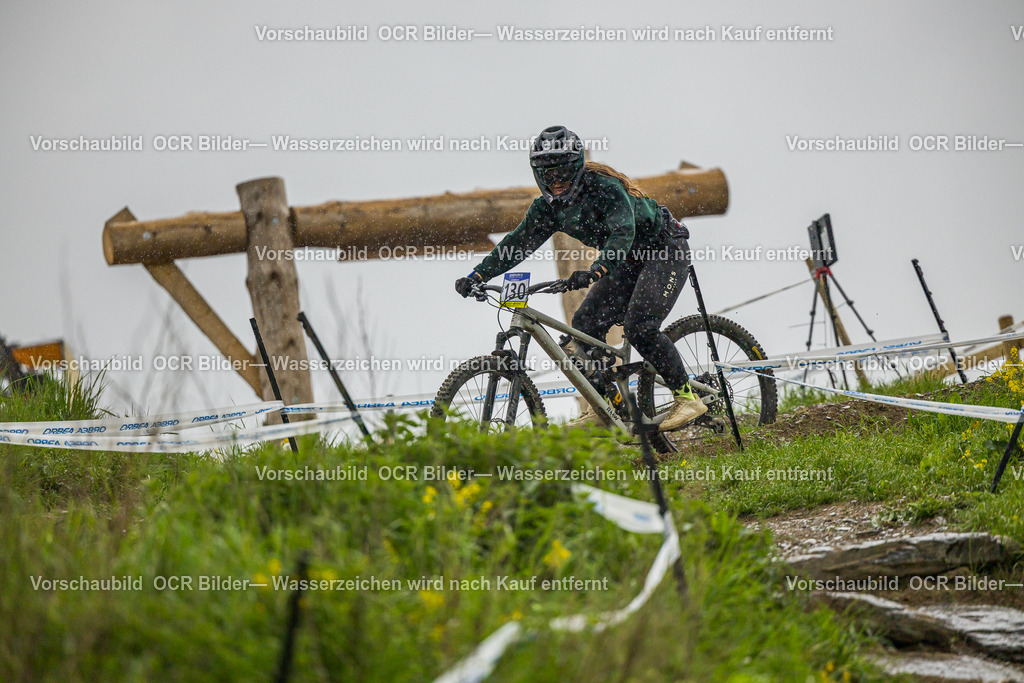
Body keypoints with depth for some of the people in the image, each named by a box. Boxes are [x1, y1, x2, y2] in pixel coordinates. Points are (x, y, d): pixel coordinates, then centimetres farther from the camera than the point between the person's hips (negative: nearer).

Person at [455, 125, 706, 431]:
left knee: (639, 326, -23)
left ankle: (687, 397, -13)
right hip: (627, 261, 8)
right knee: (586, 323, -4)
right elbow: (518, 242, -7)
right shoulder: (548, 205, -6)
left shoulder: (605, 188, -28)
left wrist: (596, 271, -59)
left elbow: (623, 233, -42)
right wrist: (477, 276, -20)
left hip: (665, 250, -8)